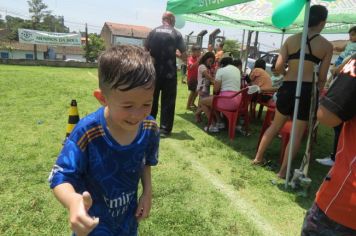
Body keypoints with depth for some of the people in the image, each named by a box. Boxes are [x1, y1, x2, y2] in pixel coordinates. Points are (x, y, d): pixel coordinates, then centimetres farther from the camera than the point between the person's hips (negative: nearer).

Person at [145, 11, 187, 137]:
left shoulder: (153, 32, 4)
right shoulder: (176, 34, -1)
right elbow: (184, 56, -3)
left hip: (154, 71, 3)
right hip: (169, 72, -2)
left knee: (151, 99, 13)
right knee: (168, 101, 5)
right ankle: (164, 129, 6)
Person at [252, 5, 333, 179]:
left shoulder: (291, 39, 4)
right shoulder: (327, 46, 2)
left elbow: (278, 67, -3)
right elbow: (322, 78, 2)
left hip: (288, 88, 2)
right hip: (308, 90, -2)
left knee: (275, 125, 20)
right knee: (298, 134, 9)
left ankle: (258, 158, 29)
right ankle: (283, 171, 13)